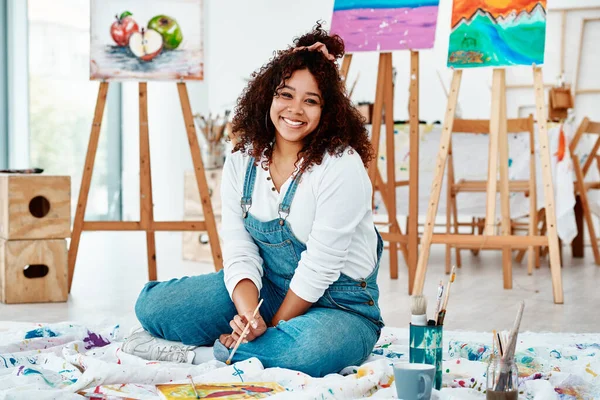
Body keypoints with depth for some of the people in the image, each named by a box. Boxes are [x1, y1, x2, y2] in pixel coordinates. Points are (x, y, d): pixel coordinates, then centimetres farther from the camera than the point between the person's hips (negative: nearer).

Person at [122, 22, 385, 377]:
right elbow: (240, 252, -7)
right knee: (154, 305, -8)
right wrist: (248, 313, -25)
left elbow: (319, 267, -20)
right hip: (265, 288, 5)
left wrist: (271, 328, -17)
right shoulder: (242, 163, 0)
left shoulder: (341, 167, -19)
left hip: (338, 304, -5)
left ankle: (198, 354, -20)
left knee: (316, 347, -41)